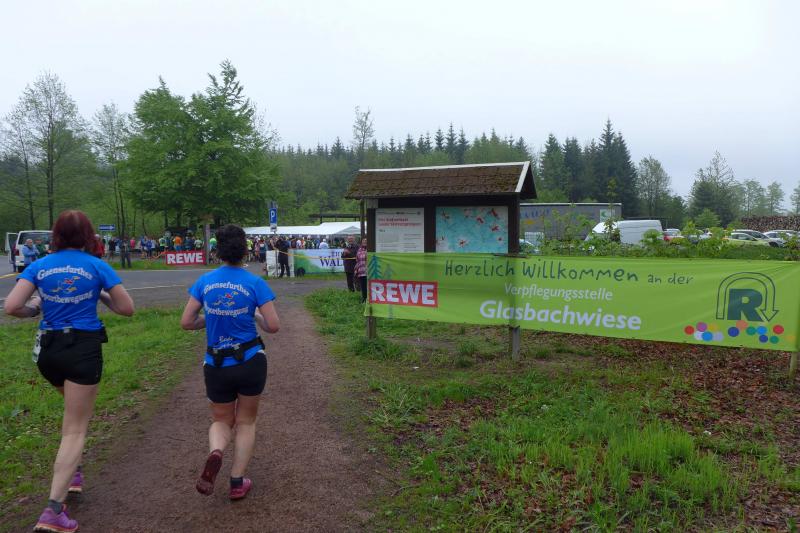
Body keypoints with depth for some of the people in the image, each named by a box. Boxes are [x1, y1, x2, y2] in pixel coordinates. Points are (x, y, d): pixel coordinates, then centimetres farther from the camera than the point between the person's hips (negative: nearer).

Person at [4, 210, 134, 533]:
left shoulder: (39, 266, 2)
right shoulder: (98, 267, -6)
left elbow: (11, 307, -7)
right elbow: (127, 309, -4)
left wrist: (36, 309, 12)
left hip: (48, 349, 4)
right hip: (84, 349, -4)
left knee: (75, 410, 32)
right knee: (75, 429, 0)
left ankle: (71, 473, 34)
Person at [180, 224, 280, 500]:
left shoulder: (205, 281, -3)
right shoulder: (255, 283, -10)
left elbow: (186, 322, -1)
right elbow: (273, 326, -11)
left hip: (216, 365, 2)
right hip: (250, 363, -2)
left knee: (221, 421, 20)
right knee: (246, 422, 17)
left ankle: (215, 453, -12)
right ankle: (237, 483, 20)